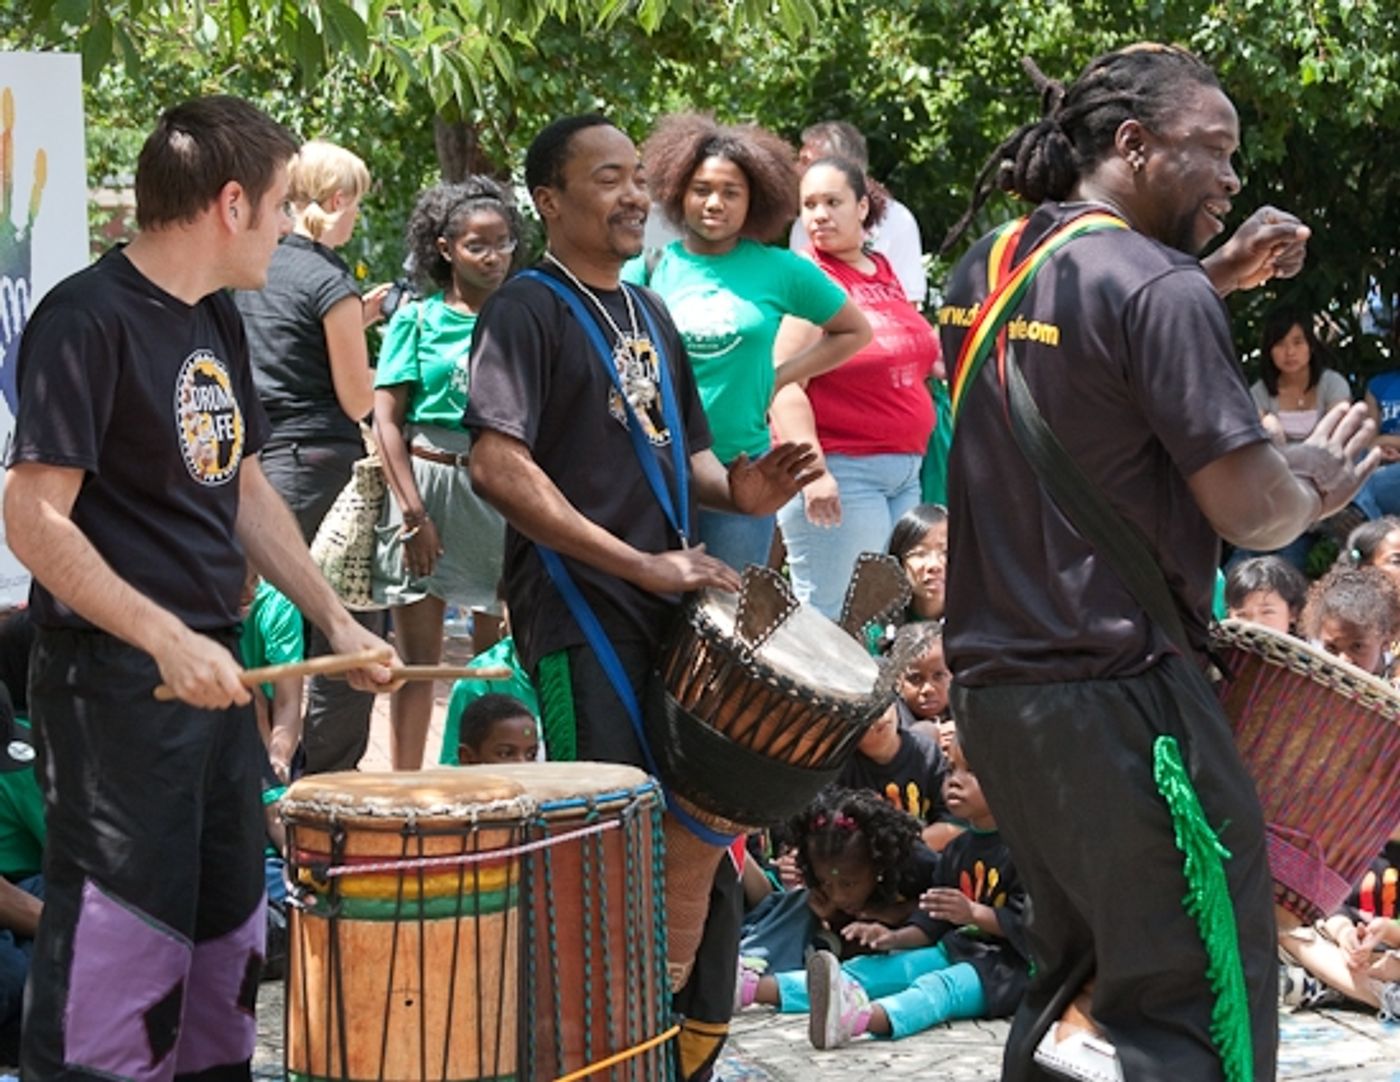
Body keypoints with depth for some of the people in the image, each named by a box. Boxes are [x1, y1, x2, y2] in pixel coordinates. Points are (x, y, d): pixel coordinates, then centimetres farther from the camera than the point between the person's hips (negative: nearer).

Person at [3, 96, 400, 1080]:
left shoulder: (217, 320, 12)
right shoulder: (88, 321, -16)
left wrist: (335, 620, 13)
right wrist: (168, 640, -26)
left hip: (212, 673, 9)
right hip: (115, 689, -9)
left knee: (229, 934, 16)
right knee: (118, 958, -5)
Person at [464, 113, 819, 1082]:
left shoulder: (649, 314, 17)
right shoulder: (528, 311, -8)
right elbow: (499, 466, -19)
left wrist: (737, 489, 1)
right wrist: (644, 565, -22)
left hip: (675, 614, 8)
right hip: (581, 615, -8)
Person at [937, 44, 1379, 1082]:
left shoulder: (984, 271, 10)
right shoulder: (1156, 289, -15)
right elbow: (1249, 511, -17)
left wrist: (1214, 276, 18)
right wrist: (1319, 481, 4)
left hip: (991, 686, 9)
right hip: (1119, 702, -9)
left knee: (1076, 970, 21)